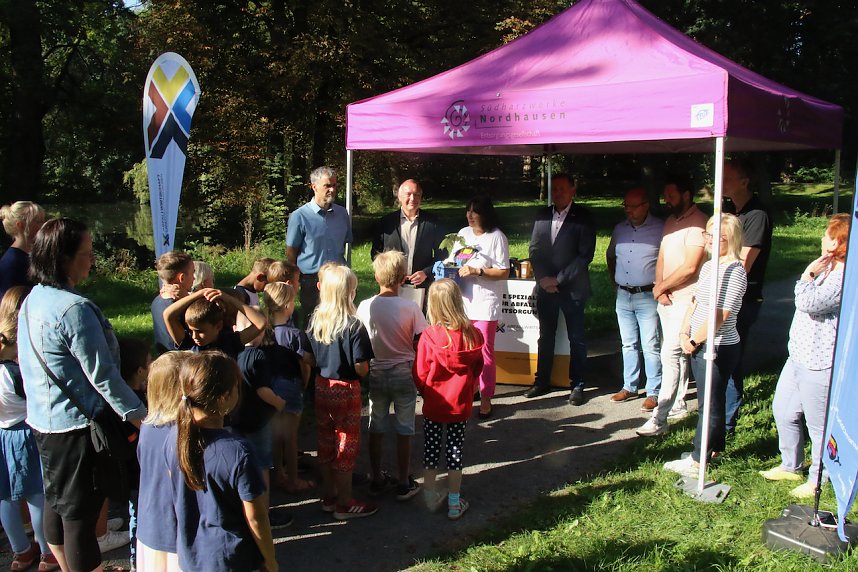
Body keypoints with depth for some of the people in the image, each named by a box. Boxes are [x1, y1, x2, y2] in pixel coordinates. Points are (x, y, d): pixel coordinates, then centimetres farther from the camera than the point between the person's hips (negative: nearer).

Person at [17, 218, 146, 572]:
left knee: (56, 500, 22)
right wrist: (140, 416, -15)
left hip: (43, 420, 10)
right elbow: (102, 375, -22)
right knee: (80, 514, 2)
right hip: (76, 425, -10)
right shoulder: (73, 309, -23)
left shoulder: (32, 300, 6)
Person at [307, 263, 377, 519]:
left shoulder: (314, 320, -4)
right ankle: (344, 504, 19)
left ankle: (328, 496, 32)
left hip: (321, 387, 6)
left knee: (326, 443, 18)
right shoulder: (353, 326, -21)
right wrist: (366, 368, 2)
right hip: (346, 390, -6)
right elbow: (361, 369, -18)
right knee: (346, 446, 8)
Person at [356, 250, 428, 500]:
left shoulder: (365, 307, -10)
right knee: (404, 430, 10)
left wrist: (365, 370, 13)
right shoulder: (410, 308, -16)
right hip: (403, 374, -2)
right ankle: (404, 483, 19)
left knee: (376, 428, 16)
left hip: (375, 374, 2)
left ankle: (377, 479, 27)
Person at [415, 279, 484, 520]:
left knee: (431, 450, 15)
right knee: (455, 450, 13)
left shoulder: (429, 337, -21)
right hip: (461, 405, 2)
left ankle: (431, 497, 26)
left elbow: (420, 375, -12)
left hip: (433, 405, -2)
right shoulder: (473, 335, -12)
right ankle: (454, 503, 21)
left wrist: (428, 394, 8)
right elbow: (478, 368, 3)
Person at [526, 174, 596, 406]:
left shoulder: (583, 218, -6)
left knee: (576, 339, 3)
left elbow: (585, 255, -11)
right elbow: (534, 248, 8)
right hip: (545, 287, 4)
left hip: (572, 288, -4)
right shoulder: (542, 215, 8)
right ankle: (542, 381, 23)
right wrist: (543, 278, -6)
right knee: (545, 336, 13)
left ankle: (577, 385, 14)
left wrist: (558, 279, -14)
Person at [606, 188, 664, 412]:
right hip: (623, 295, 6)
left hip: (647, 296, -6)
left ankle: (653, 393, 5)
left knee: (651, 346, -3)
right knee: (628, 344, 15)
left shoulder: (660, 229, -8)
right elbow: (610, 255, 25)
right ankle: (629, 387, 25)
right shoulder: (620, 229, 10)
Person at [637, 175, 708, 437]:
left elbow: (690, 267, -21)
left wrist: (662, 287, -9)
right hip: (667, 300, 9)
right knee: (677, 354, 17)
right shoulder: (670, 221, 14)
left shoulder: (697, 222, -15)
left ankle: (660, 418, -12)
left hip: (685, 300, -9)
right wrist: (660, 288, -3)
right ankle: (678, 405, 29)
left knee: (671, 355, -12)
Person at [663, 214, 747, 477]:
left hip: (718, 347, -9)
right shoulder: (708, 266, 11)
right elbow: (695, 302, 14)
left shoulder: (734, 271, -17)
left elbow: (720, 315, -21)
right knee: (709, 401, 19)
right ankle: (716, 448, 34)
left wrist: (694, 340, -13)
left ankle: (697, 460, 8)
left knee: (709, 404, 0)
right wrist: (684, 333, 0)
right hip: (700, 345, 9)